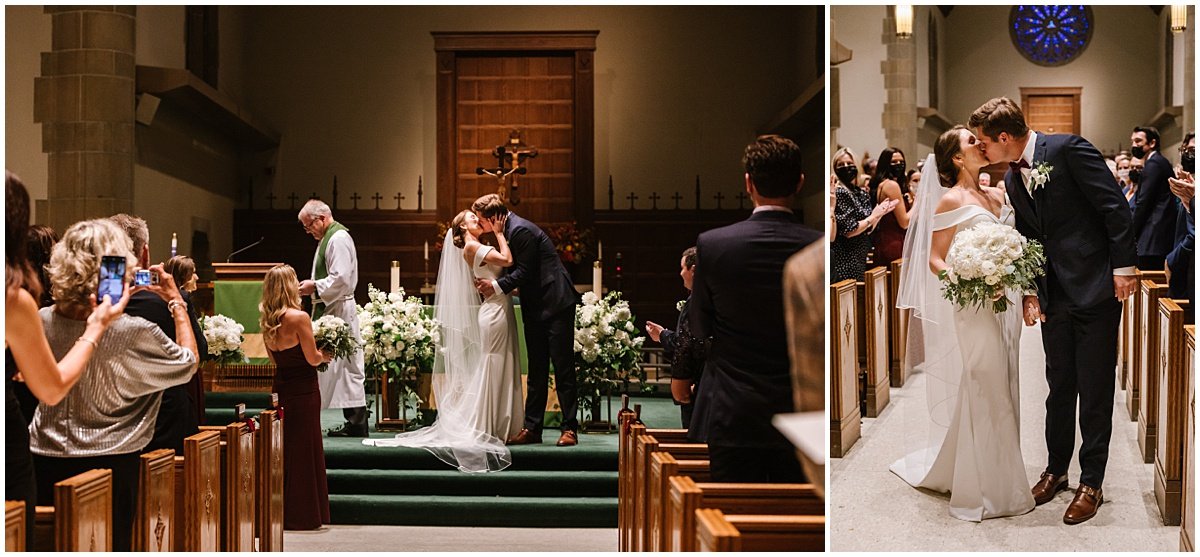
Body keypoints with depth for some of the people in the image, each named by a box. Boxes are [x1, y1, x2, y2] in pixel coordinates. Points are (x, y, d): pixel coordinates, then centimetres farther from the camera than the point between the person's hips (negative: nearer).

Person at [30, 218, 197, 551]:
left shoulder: (41, 321, -6)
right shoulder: (136, 332, -20)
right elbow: (187, 363, -2)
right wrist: (177, 302, 5)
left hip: (44, 461, 4)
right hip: (108, 465, -4)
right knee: (109, 545, 10)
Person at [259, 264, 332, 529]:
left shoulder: (267, 320, 5)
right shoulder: (299, 317, -17)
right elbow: (312, 358, -14)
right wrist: (324, 355, 7)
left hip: (280, 387, 7)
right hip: (303, 391, -7)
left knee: (283, 450, 15)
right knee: (304, 450, 3)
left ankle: (281, 511, 23)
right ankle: (302, 515, 10)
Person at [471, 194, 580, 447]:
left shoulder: (521, 231, -17)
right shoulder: (509, 230, 12)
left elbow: (524, 272, -18)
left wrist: (497, 286, -12)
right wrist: (490, 283, 2)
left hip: (556, 304, -10)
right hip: (536, 308, 10)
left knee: (563, 368, -3)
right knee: (536, 371, 10)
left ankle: (570, 428, 2)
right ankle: (532, 428, 14)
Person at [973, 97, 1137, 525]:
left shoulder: (1068, 149, -11)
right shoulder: (1013, 181, 11)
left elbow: (1115, 207, -12)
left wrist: (1123, 267, -14)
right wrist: (1028, 292, 5)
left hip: (1097, 288, -7)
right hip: (1054, 298, 7)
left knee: (1094, 390, 2)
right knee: (1059, 387, 14)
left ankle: (1091, 483, 14)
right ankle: (1056, 469, 29)